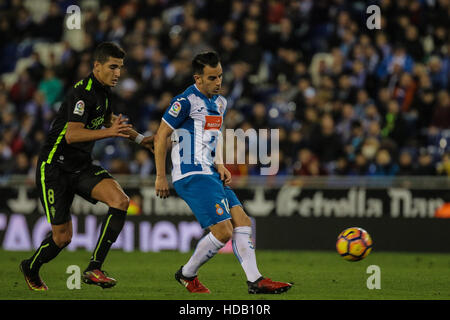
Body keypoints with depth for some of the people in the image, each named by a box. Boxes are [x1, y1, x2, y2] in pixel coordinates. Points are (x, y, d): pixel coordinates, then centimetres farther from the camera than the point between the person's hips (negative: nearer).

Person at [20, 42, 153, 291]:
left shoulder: (103, 90, 8)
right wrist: (109, 132, -41)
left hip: (82, 167, 8)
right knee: (62, 237, -4)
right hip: (55, 167, -8)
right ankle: (31, 269, 29)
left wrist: (139, 139, 26)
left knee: (120, 200, -18)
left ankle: (93, 269, -17)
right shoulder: (82, 93, -21)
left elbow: (109, 119, 30)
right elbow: (72, 135, -32)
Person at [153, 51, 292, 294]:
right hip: (192, 175, -9)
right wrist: (161, 177, -9)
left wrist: (219, 165, 9)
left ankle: (255, 281, -1)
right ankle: (187, 275, 5)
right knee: (223, 231, -14)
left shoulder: (220, 103, 14)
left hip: (210, 174, 9)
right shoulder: (186, 101, -12)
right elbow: (161, 137, -9)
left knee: (242, 221, 0)